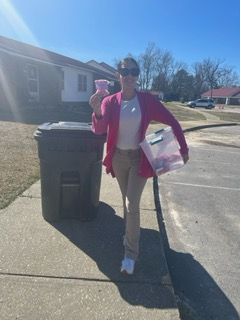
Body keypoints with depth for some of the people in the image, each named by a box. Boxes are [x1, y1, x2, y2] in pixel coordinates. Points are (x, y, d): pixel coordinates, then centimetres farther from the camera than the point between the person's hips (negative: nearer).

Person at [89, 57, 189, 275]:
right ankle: (130, 232, 46)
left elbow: (172, 122, -3)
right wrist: (97, 112, -39)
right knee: (127, 201, 19)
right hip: (118, 158, 2)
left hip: (139, 158, -2)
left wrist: (183, 148, -5)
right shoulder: (110, 102, -6)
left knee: (132, 205, -6)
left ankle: (131, 253, 11)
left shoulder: (147, 100, -8)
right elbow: (99, 130, -19)